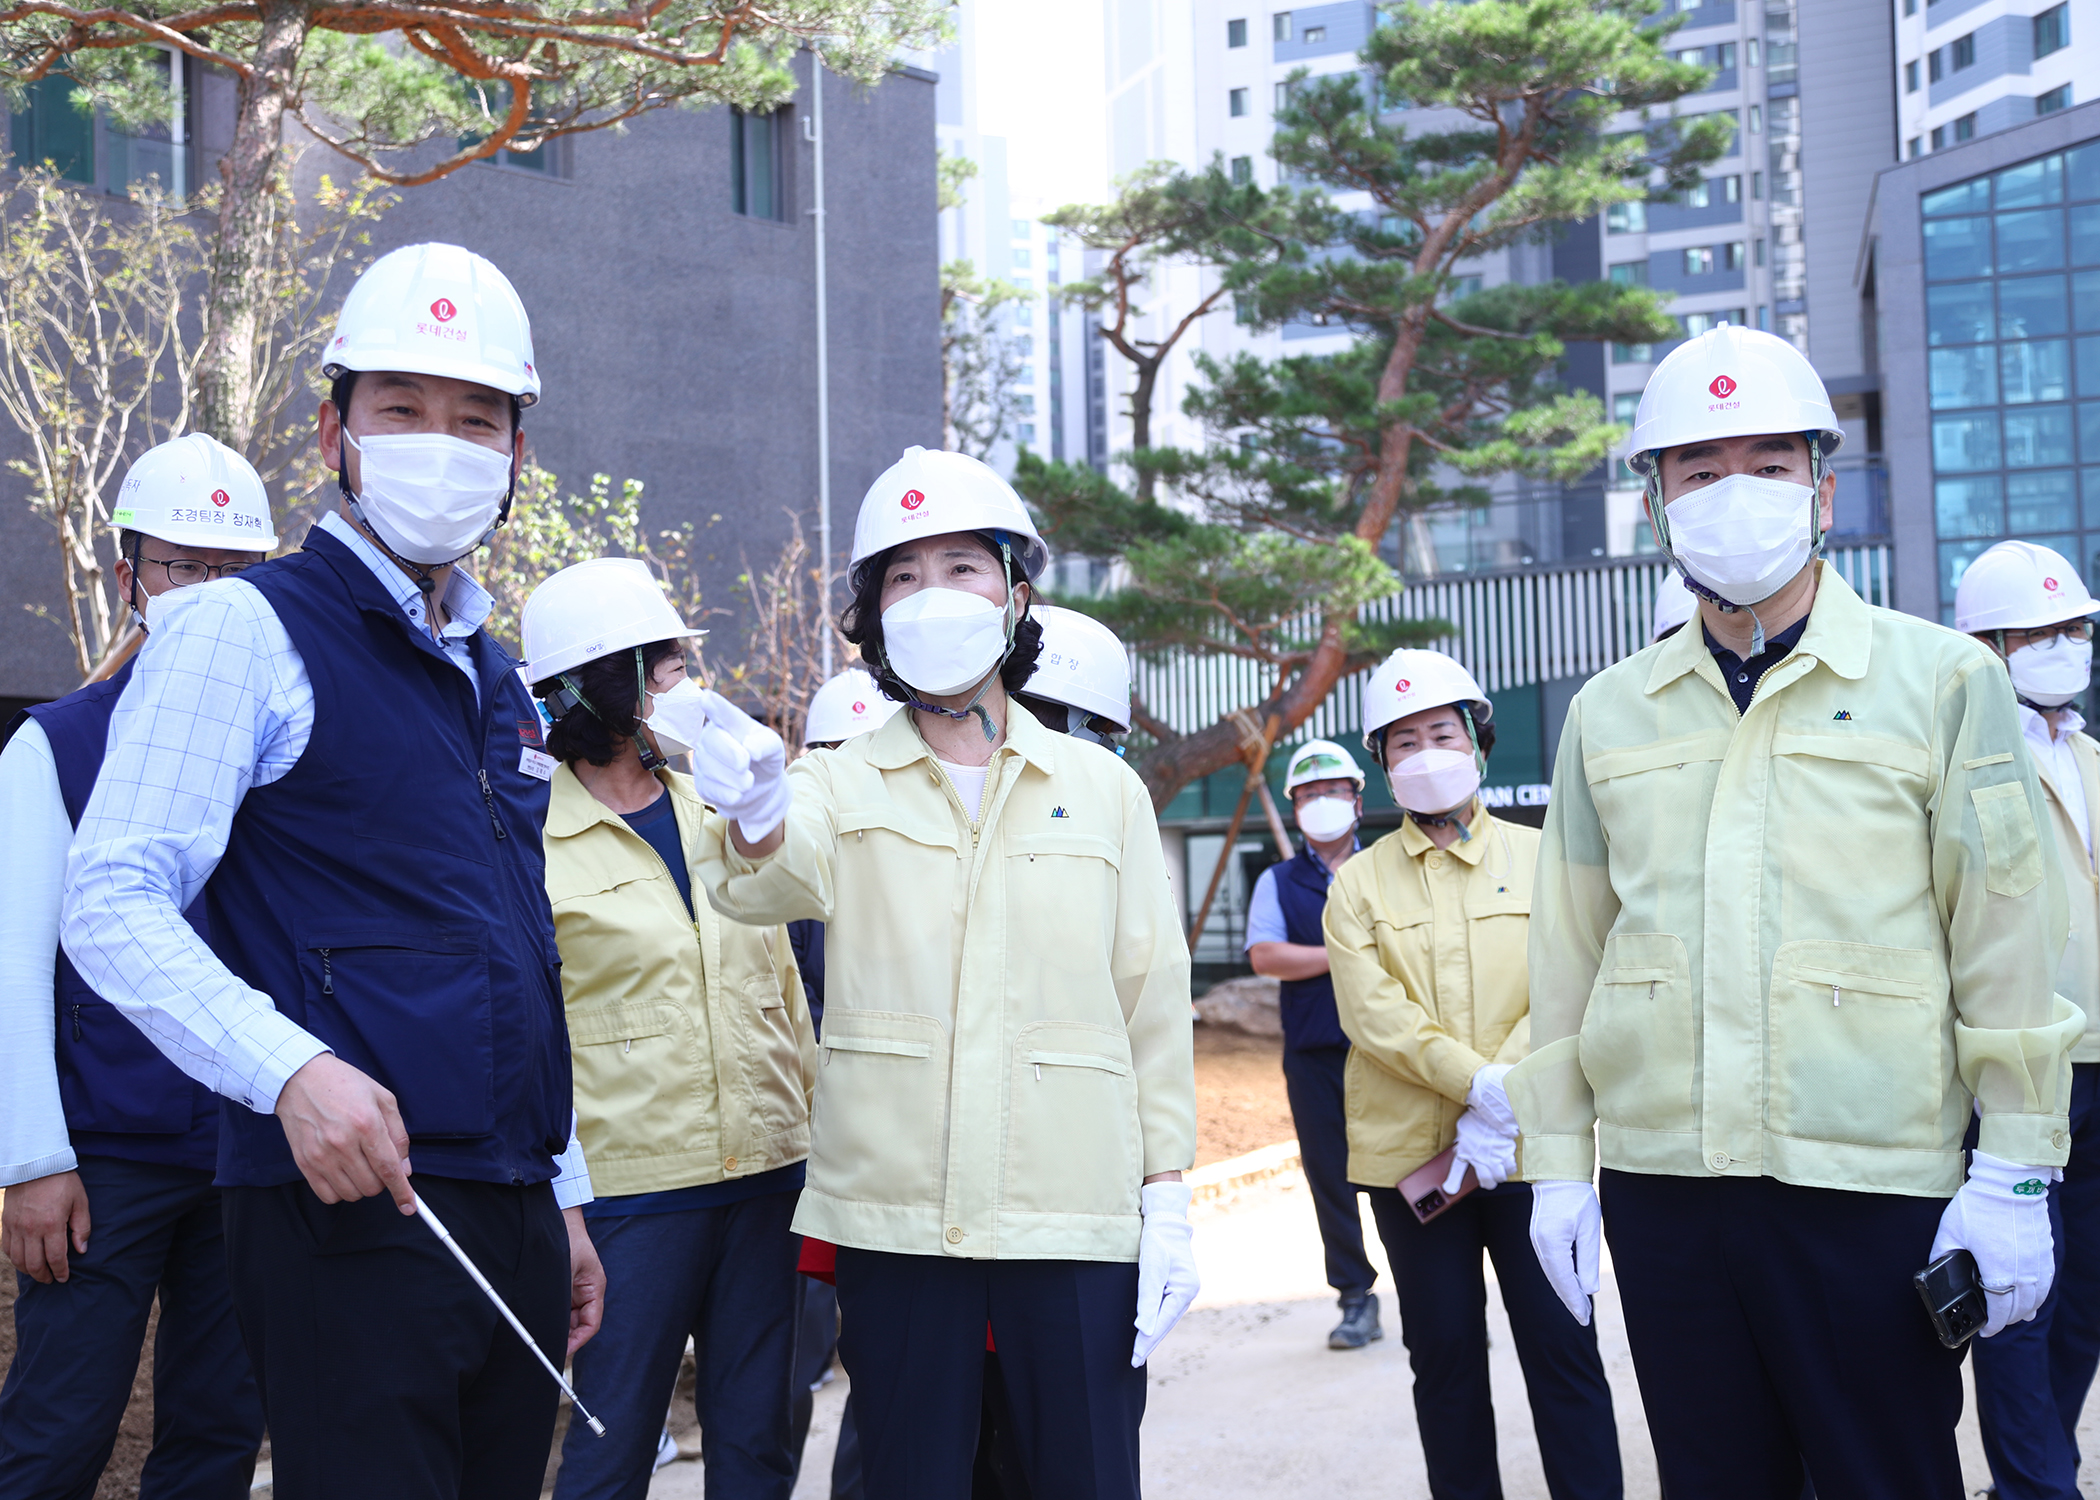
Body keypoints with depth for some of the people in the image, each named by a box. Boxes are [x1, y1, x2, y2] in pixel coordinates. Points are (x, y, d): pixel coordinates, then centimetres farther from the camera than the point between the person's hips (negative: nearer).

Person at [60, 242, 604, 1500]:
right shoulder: (251, 632, -3)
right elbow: (112, 907, -12)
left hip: (513, 1220, 7)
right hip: (350, 1208, -7)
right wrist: (292, 1067, -26)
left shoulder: (498, 685, 18)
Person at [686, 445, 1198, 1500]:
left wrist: (1168, 1195, 1)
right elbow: (764, 881, -16)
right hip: (894, 1216, 0)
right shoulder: (843, 785, 6)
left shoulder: (1102, 789, 10)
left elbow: (1153, 1000, 7)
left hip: (1076, 1216, 0)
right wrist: (755, 819, -39)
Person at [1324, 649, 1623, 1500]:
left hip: (1528, 1144, -1)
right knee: (1445, 1355, 8)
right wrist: (1478, 1083, -19)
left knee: (1562, 1349, -1)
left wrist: (1505, 1103, -16)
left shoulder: (1539, 859, 7)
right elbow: (1372, 1012, -6)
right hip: (1409, 1150, 1)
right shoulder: (1359, 882, 7)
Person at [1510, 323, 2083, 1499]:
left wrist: (2015, 1174, -4)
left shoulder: (1943, 681, 1)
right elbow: (1568, 951, 10)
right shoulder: (1610, 714, 10)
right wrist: (1559, 1165, 8)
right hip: (1661, 1185, 3)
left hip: (1872, 1190, -3)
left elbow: (2005, 945, -1)